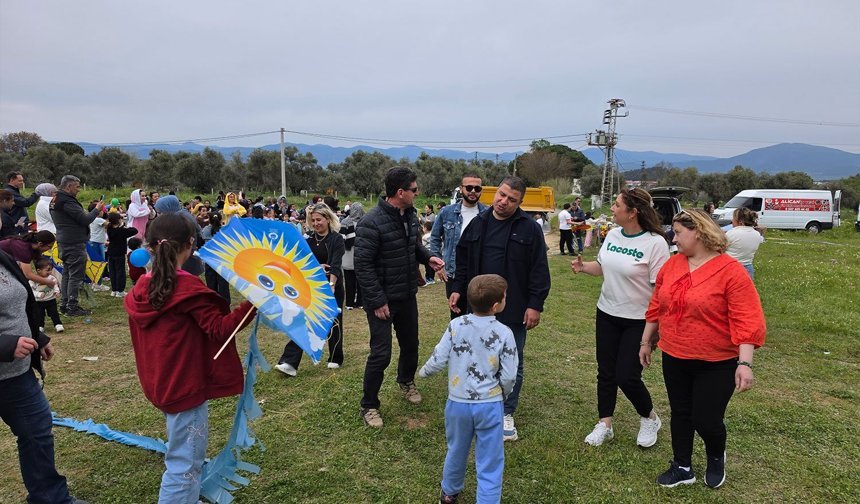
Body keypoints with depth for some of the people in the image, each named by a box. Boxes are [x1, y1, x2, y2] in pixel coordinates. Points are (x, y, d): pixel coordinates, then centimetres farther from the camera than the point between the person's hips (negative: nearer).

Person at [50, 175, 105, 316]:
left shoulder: (56, 201, 14)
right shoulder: (67, 201, -18)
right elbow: (85, 219, -20)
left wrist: (94, 210, 7)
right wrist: (97, 209, -5)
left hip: (64, 242, 10)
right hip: (74, 244, -10)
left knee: (67, 274, 16)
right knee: (75, 276, -5)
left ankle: (65, 304, 23)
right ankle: (72, 307, -1)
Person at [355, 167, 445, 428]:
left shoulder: (410, 215, 3)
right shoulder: (372, 222, -22)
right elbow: (363, 265, -20)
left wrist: (428, 257, -4)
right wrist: (377, 301, -20)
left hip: (407, 296, 7)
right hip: (382, 299, -7)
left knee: (411, 344, 21)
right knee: (381, 353, -3)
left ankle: (406, 381, 49)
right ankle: (369, 406, 17)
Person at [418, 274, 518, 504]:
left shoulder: (456, 325, -10)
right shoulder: (504, 333, -13)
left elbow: (438, 359, -7)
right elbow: (509, 376, -10)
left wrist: (423, 372, 15)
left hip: (458, 403, 3)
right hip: (490, 406, -3)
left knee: (456, 451, 25)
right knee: (489, 463, 9)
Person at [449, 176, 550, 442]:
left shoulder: (529, 228, -7)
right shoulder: (478, 223, 5)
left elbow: (539, 270, -7)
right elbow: (464, 260, 13)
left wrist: (535, 305, -11)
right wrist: (457, 289, 7)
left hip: (514, 310, -3)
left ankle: (506, 413, 23)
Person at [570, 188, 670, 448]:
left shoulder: (655, 242, -18)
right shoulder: (613, 235, 2)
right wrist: (583, 267, -6)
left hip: (638, 321, -6)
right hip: (607, 314, 6)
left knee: (627, 376, -3)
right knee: (606, 373, 12)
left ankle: (650, 418, 27)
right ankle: (604, 424, 27)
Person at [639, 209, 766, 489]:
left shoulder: (731, 271, -16)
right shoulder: (672, 264, 1)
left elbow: (747, 321, -18)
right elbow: (657, 307, 10)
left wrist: (745, 363, -24)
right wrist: (646, 341, 15)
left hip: (716, 363, -5)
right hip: (674, 358, 5)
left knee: (706, 420, 3)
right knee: (680, 414, 15)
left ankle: (716, 459, 36)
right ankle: (683, 468, 34)